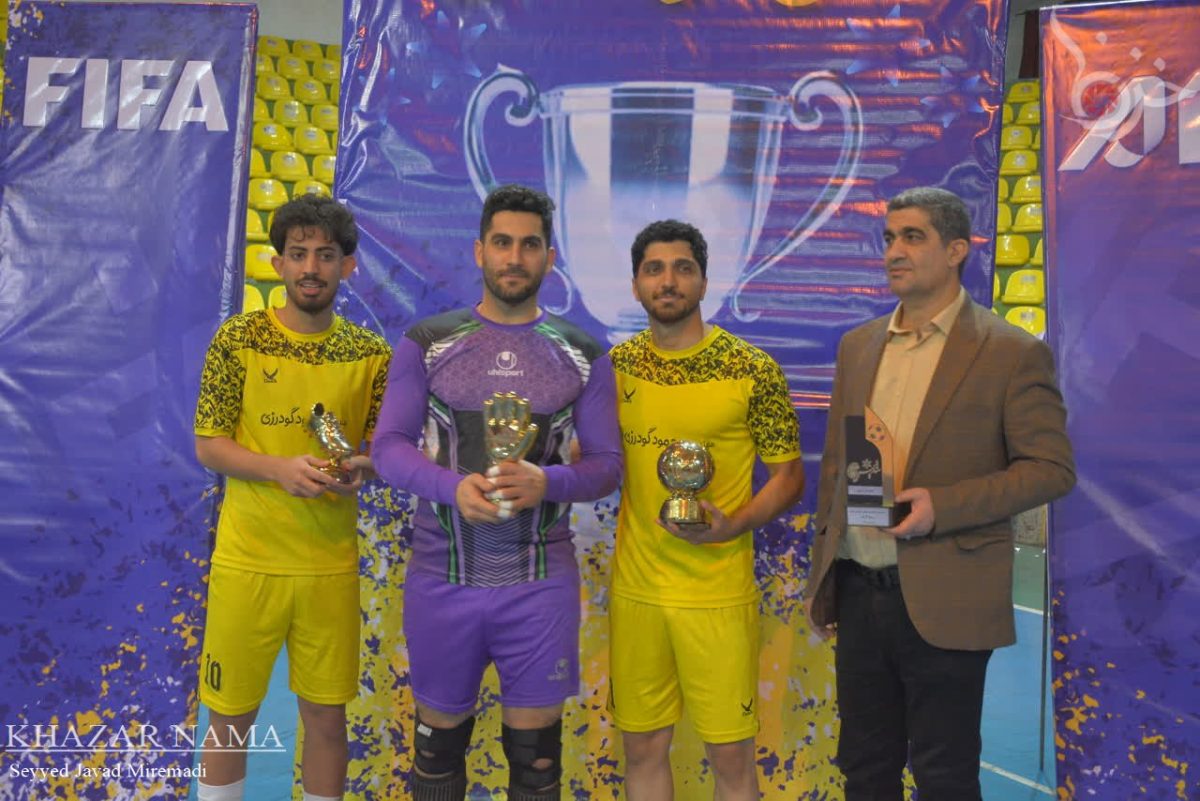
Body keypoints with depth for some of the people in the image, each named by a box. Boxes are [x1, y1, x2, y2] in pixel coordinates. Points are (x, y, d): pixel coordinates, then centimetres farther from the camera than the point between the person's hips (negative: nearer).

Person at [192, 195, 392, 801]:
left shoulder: (372, 354, 0)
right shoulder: (239, 338, -4)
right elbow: (208, 447, -3)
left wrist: (361, 469, -16)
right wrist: (281, 468, -20)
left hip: (332, 564, 1)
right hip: (247, 561, -1)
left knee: (326, 715, 11)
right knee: (231, 716, 12)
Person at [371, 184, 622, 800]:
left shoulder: (583, 355, 2)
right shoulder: (426, 344, 1)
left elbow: (606, 463, 2)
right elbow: (388, 447, -2)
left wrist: (546, 482, -19)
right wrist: (454, 486, -21)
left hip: (541, 581, 0)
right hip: (441, 576, 0)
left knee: (536, 750, 10)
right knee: (439, 738, 17)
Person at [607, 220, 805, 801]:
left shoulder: (752, 370, -8)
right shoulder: (616, 367, 3)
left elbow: (789, 475, -2)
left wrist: (735, 526, -18)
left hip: (718, 594, -3)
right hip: (634, 589, 3)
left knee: (731, 754, 8)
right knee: (642, 746, 15)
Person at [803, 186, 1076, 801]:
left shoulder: (1012, 353, -6)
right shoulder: (858, 346, 10)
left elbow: (1052, 468, -8)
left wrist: (942, 504, -21)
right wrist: (821, 577, 12)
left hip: (944, 603, -5)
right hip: (858, 593, 5)